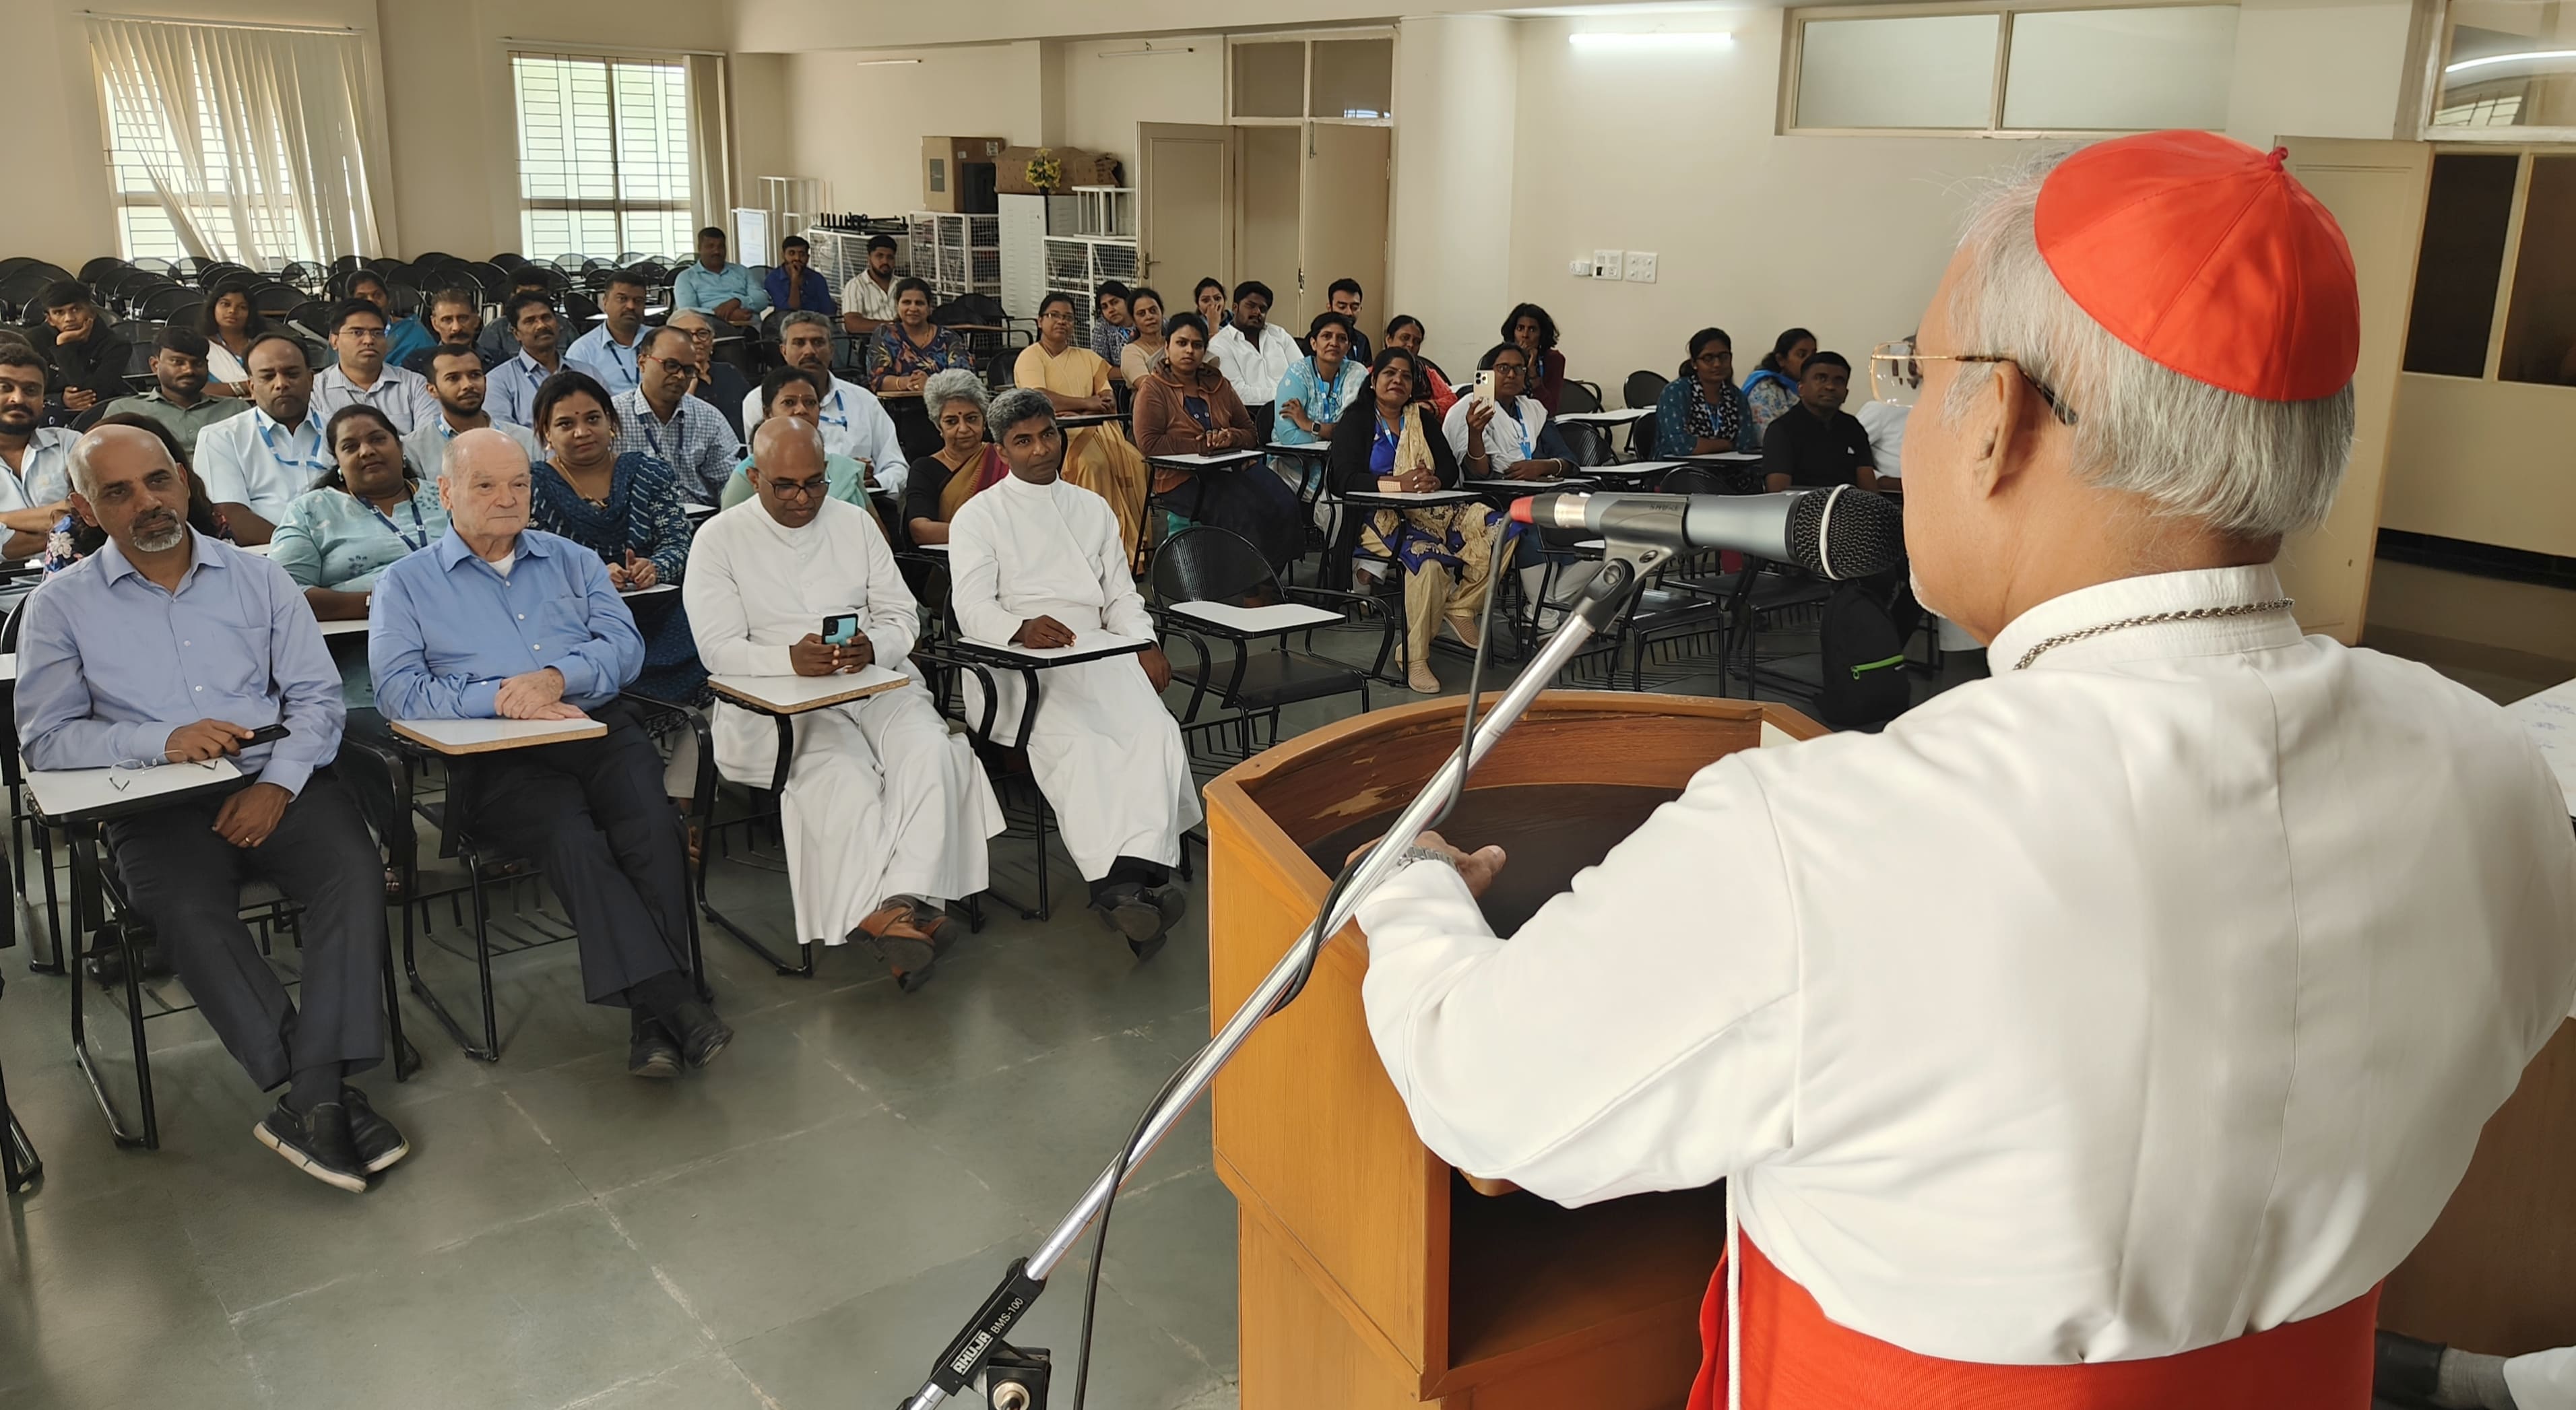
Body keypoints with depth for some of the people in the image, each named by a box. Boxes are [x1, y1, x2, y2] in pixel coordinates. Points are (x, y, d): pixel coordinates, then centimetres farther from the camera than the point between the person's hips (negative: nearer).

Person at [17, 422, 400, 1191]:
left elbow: (317, 695, 7)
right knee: (189, 911, -32)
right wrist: (162, 740, -14)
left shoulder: (257, 577, 12)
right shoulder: (61, 606, 8)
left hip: (277, 783, 1)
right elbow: (44, 738, 2)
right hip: (159, 806, -1)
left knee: (353, 870, -28)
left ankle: (313, 1097, -29)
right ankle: (326, 1093, -27)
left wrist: (278, 785, -10)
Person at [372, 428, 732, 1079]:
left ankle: (652, 1015, -27)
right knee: (573, 839, -32)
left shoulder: (574, 561, 24)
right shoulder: (405, 583, 16)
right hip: (496, 756, -2)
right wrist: (503, 701, -10)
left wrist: (558, 678, -11)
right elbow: (398, 690, 1)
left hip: (600, 727, 2)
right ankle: (675, 1002, -33)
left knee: (652, 825, -29)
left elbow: (624, 646, 9)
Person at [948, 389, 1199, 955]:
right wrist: (1021, 628, -26)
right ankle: (1119, 885, -44)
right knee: (1074, 743, -34)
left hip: (1099, 655, 4)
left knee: (1156, 732, -28)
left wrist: (1145, 645, 0)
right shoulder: (978, 516, 11)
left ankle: (1140, 873, -42)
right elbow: (972, 608, -3)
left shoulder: (1093, 508, 27)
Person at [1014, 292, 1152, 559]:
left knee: (1135, 461, -23)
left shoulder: (1087, 357, 25)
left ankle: (1136, 538, -20)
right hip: (1055, 431, -5)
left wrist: (1094, 411, -10)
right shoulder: (1031, 357, 7)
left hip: (1094, 428, 5)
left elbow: (1109, 399, 14)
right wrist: (1085, 403, -11)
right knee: (1094, 464, -34)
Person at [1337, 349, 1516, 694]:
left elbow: (1451, 469, 10)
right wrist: (1399, 482, -24)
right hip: (1382, 519, -6)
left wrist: (1433, 480, -16)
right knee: (1427, 558, -37)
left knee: (1499, 528, -20)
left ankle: (1461, 606, -7)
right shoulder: (1355, 421, 6)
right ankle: (1415, 658, -26)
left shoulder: (1423, 419, 21)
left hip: (1431, 511, 6)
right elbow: (1346, 478, -10)